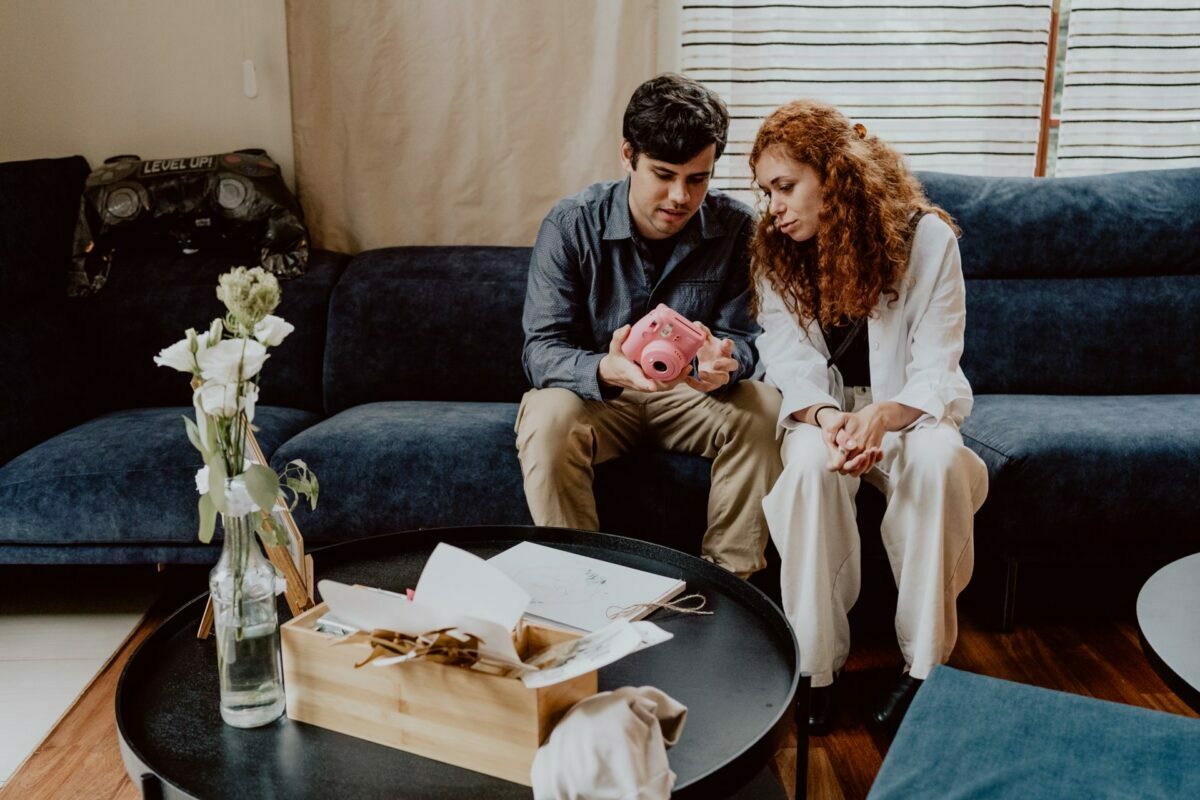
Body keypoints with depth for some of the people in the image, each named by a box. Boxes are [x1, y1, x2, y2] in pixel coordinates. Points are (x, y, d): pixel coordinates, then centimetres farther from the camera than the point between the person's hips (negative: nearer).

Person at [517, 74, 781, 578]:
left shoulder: (735, 228, -9)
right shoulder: (571, 225, -14)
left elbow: (743, 337, -6)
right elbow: (541, 351, -19)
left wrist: (725, 361, -34)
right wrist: (608, 370, -43)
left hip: (689, 394, 2)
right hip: (595, 391, -2)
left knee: (762, 408, -27)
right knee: (547, 419, -33)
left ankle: (730, 581, -13)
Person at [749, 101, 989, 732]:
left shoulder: (925, 237, -12)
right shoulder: (774, 252, -5)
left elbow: (936, 370, -15)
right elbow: (793, 364, -10)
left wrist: (882, 416, -37)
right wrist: (825, 419, -33)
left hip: (907, 408, -1)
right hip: (820, 411, 1)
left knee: (939, 461, -35)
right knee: (811, 465, -34)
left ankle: (925, 659, -20)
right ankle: (815, 662, -23)